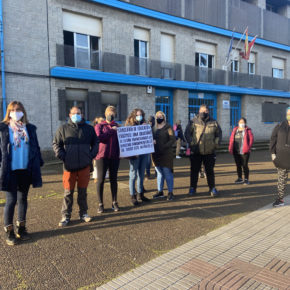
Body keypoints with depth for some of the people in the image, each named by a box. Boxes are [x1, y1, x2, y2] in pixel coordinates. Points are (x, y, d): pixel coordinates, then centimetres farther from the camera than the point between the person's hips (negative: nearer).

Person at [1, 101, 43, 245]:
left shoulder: (30, 128, 8)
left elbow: (35, 147, 11)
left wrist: (38, 164, 6)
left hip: (26, 170, 3)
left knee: (23, 199, 13)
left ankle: (21, 228, 27)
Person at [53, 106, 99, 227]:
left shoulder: (89, 128, 9)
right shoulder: (63, 129, 4)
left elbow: (95, 143, 16)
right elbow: (56, 144, 7)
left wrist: (91, 155, 4)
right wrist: (62, 156, -5)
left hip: (85, 166, 2)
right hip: (69, 166, -1)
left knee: (83, 191, 11)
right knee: (68, 192, 3)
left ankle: (83, 213, 24)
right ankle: (65, 216, 14)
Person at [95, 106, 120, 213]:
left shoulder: (117, 126, 13)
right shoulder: (99, 126, 3)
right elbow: (99, 137, -16)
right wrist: (111, 131, -16)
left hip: (114, 156, 3)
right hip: (102, 156, -3)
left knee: (113, 179, 9)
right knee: (101, 180, 1)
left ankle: (114, 202, 20)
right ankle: (100, 204, 12)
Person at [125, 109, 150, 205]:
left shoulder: (144, 125, 14)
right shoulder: (129, 126, -2)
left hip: (144, 152, 6)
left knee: (141, 174, 13)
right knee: (133, 175, -1)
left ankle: (140, 194, 24)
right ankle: (133, 196, 9)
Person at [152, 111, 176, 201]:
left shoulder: (168, 127, -3)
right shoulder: (154, 128, 14)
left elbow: (172, 140, -11)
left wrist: (163, 147, -20)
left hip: (166, 154, -5)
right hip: (156, 154, 5)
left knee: (167, 173, -3)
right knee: (159, 173, 12)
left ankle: (170, 192, 5)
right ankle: (160, 191, 21)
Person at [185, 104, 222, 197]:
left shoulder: (214, 122, 5)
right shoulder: (193, 122, -1)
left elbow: (219, 134, 14)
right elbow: (187, 133, 0)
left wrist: (216, 143, 2)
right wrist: (191, 142, -11)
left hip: (209, 152, 1)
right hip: (196, 151, -1)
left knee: (210, 171, 6)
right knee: (194, 170, 7)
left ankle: (212, 188, 18)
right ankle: (193, 188, 21)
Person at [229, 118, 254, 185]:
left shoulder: (247, 130, 0)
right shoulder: (235, 130, 12)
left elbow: (251, 139, -5)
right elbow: (231, 139, 11)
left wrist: (248, 148, -13)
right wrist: (230, 148, 1)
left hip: (244, 151, -4)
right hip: (236, 151, 4)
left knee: (245, 165, -2)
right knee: (238, 165, 11)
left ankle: (246, 179, 8)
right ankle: (240, 178, 22)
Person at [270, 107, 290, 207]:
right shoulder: (279, 126, 4)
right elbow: (273, 140, 4)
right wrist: (273, 153, -4)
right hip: (281, 157, 1)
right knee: (282, 178, 7)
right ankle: (280, 199, 13)